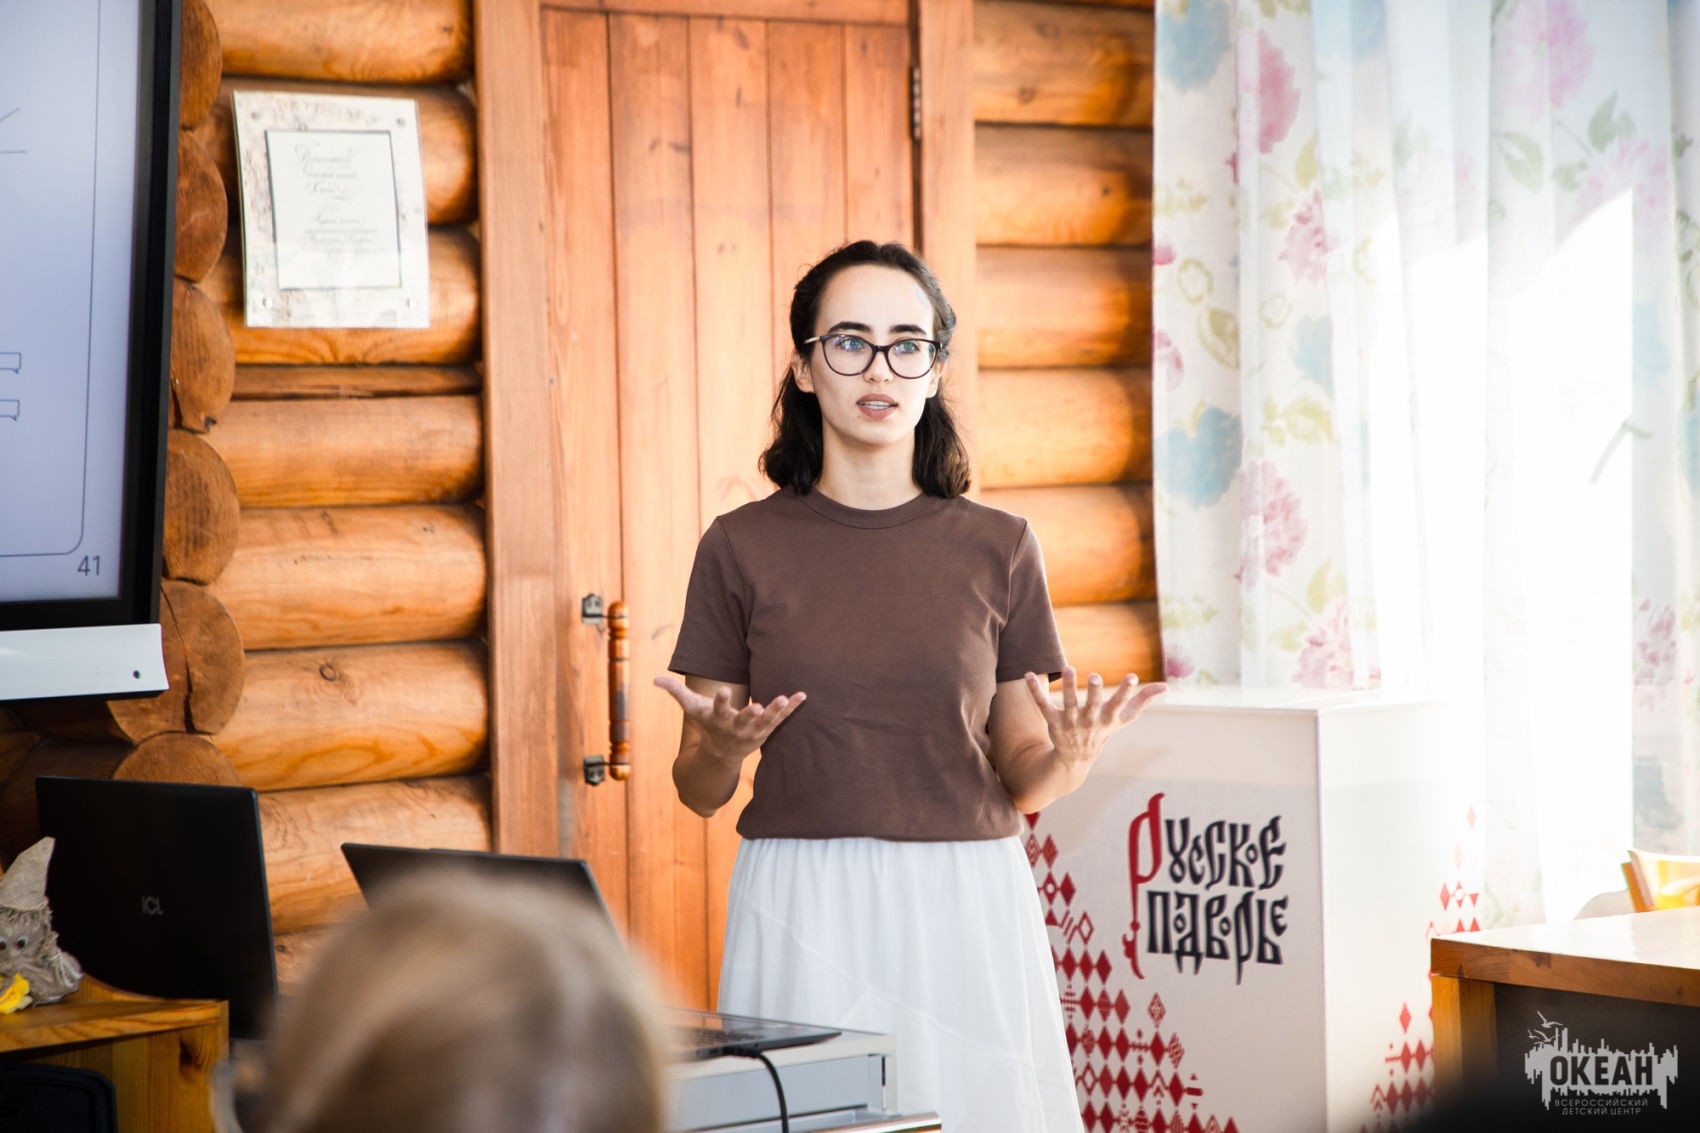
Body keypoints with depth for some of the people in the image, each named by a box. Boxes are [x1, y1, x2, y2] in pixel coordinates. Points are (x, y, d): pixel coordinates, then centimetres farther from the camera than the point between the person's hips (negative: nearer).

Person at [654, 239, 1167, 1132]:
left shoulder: (996, 548, 5)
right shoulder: (742, 547, 2)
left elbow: (1021, 781, 7)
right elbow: (698, 790, 5)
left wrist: (1070, 756, -14)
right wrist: (724, 744, -16)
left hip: (966, 912, 1)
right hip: (803, 914, -1)